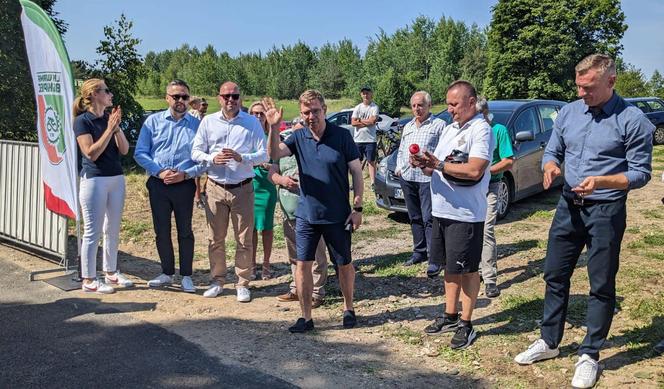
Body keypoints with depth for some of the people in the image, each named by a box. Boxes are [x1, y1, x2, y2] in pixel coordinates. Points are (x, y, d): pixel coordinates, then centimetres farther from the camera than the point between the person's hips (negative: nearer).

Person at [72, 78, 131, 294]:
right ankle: (89, 280, 8)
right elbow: (91, 153, -15)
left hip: (117, 178, 7)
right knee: (93, 231, -1)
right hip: (94, 180, -6)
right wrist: (109, 129, -17)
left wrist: (117, 127, -9)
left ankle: (111, 272, 25)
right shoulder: (83, 121, -7)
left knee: (113, 229, 13)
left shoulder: (109, 118, 10)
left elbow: (124, 149, 4)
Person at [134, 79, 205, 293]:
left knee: (185, 231, 6)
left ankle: (186, 276, 17)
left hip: (185, 185, -2)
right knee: (161, 230, 10)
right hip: (158, 184, 2)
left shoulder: (197, 125, 1)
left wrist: (185, 174, -15)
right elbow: (140, 153, 1)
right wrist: (159, 171, -12)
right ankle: (167, 273, 25)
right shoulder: (153, 121, 4)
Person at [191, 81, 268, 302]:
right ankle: (217, 280, 23)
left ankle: (242, 284, 15)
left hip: (242, 189, -2)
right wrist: (212, 159, -14)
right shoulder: (208, 122, 6)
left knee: (244, 240, 3)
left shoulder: (252, 123, 1)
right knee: (215, 239, 9)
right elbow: (195, 152, 5)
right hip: (215, 188, 2)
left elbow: (263, 155, -3)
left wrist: (241, 158, -19)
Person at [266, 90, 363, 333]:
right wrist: (274, 128, -29)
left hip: (338, 215, -2)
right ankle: (306, 317, 15)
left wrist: (357, 208, -8)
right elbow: (274, 154, -14)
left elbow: (356, 173, -4)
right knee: (302, 264, 2)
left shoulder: (341, 136, -7)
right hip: (306, 215, 2)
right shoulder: (298, 137, 1)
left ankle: (348, 309, 33)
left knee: (344, 264, 11)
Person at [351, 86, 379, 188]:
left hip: (370, 139, -4)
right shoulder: (357, 108, 8)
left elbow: (373, 121, -16)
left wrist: (360, 120, -5)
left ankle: (373, 183, 1)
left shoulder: (374, 107, -2)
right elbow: (353, 123, -2)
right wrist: (367, 122, -9)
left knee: (371, 161, 0)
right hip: (358, 139, 4)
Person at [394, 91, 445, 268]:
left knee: (429, 219, -9)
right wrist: (399, 167, 12)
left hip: (428, 178, -7)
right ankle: (419, 251, 22)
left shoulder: (439, 125, 0)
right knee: (415, 218, 12)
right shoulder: (407, 127, 21)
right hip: (407, 178, 7)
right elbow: (401, 151, 27)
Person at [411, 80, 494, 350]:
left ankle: (466, 325, 14)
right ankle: (450, 316, 30)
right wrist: (423, 164, -5)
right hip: (442, 209, 8)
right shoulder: (449, 129, 15)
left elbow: (475, 171, -25)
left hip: (466, 214, -8)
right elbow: (437, 168, 16)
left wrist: (439, 164, -21)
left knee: (467, 269, 3)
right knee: (450, 266, 17)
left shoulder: (481, 130, -12)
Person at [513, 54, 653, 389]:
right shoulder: (568, 112, 3)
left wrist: (601, 181, -27)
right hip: (569, 206, 5)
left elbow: (640, 173, -10)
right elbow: (552, 152, 11)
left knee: (601, 285, 5)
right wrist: (550, 166, -13)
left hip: (606, 212, -5)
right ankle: (549, 342, 27)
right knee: (555, 275, 12)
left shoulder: (632, 120, -11)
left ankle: (589, 355, 19)